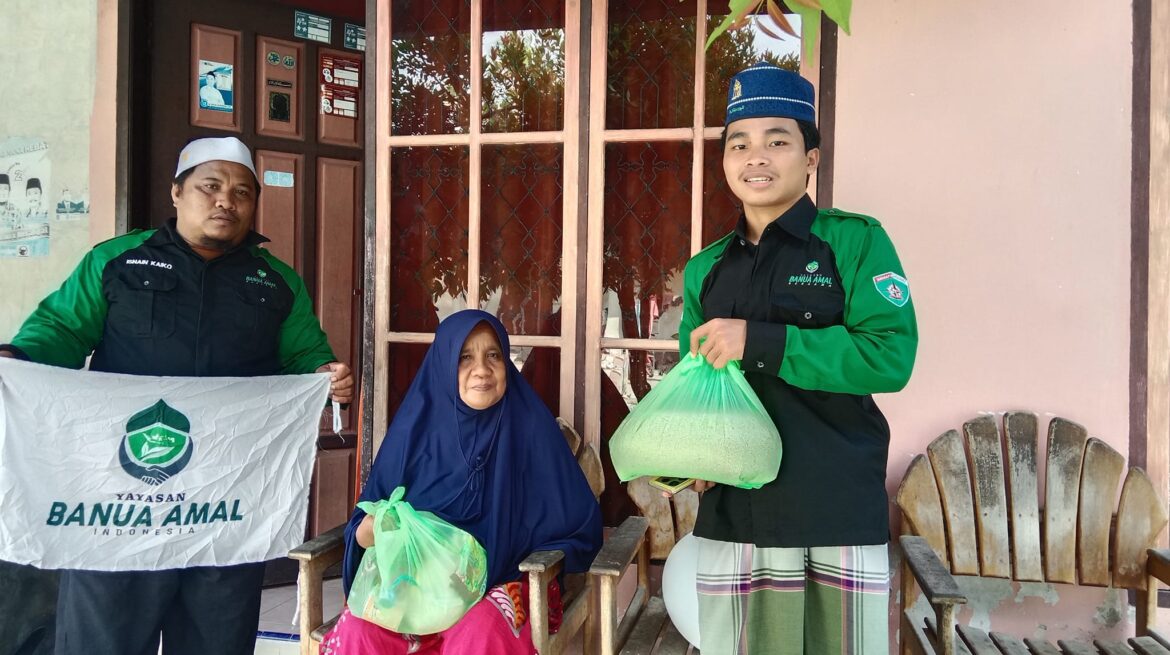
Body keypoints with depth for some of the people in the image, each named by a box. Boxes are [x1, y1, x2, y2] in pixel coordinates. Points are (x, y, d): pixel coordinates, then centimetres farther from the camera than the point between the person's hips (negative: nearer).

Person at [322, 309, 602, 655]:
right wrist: (369, 531, -18)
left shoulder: (530, 427, -5)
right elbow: (366, 527, 5)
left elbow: (579, 526, -2)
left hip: (502, 583, -2)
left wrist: (529, 570, -15)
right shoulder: (416, 427, 1)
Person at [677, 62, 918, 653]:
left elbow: (891, 356, -15)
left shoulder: (855, 241, -2)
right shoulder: (704, 271, 12)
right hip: (733, 515, 4)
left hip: (842, 514, -3)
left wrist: (757, 342, -19)